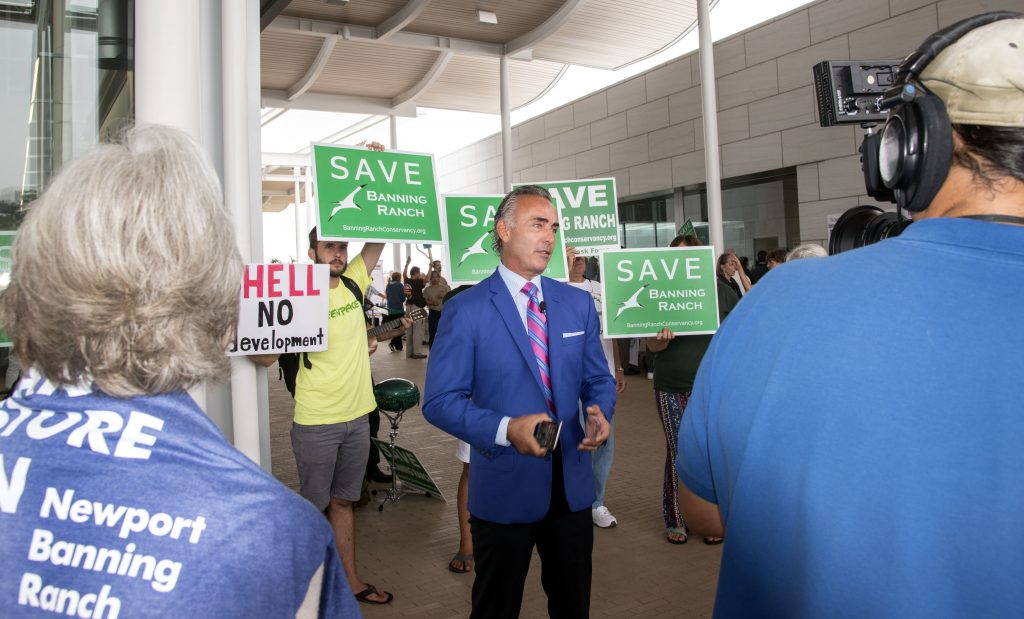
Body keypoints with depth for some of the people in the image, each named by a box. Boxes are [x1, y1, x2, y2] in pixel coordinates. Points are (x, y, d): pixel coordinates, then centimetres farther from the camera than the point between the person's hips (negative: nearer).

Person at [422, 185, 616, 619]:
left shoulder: (578, 303, 5)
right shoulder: (465, 310, -10)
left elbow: (598, 379, 11)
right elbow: (439, 401, -12)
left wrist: (600, 413, -12)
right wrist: (506, 429, -26)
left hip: (572, 485, 4)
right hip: (504, 489, -4)